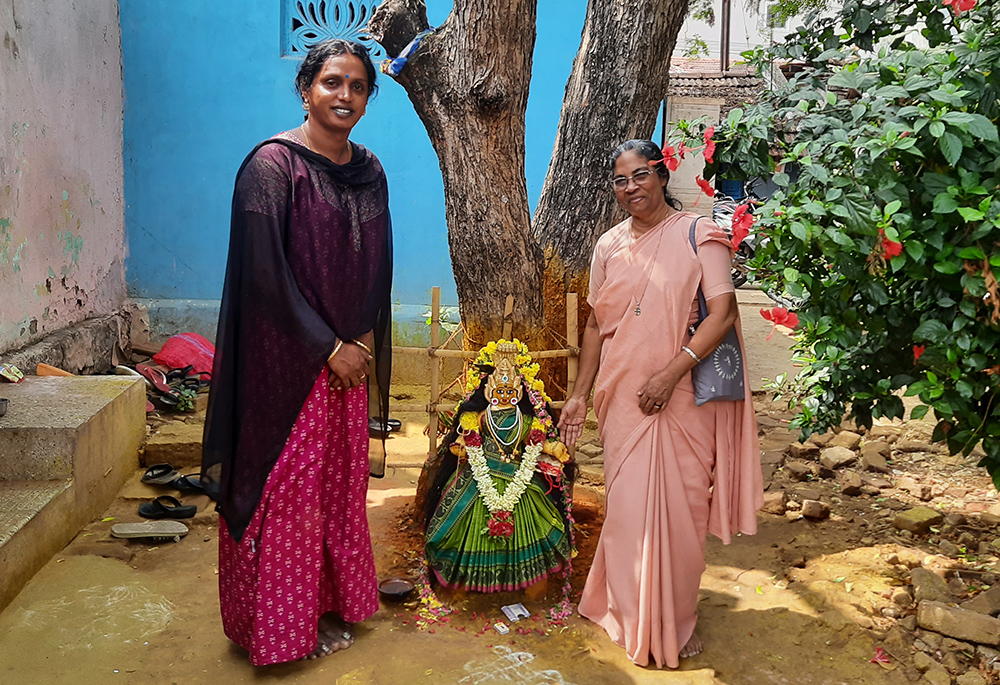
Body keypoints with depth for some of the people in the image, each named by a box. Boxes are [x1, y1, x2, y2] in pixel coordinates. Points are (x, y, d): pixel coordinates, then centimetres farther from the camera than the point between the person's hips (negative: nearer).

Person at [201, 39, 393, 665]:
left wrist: (363, 340, -2)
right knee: (288, 488, 2)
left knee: (341, 482, 13)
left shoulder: (369, 171, 8)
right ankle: (281, 626, 18)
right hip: (287, 359, -6)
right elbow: (266, 271, -16)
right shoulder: (274, 163, -11)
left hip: (349, 357, 6)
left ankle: (331, 605, 29)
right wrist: (329, 347, -14)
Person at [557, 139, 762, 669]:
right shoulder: (609, 246, 10)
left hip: (683, 396, -3)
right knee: (628, 505, 7)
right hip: (624, 397, 3)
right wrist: (580, 394, 10)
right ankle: (634, 618, 26)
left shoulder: (697, 235, -4)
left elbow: (724, 312, -13)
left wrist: (670, 373, -20)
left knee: (678, 507, 4)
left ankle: (677, 620, 26)